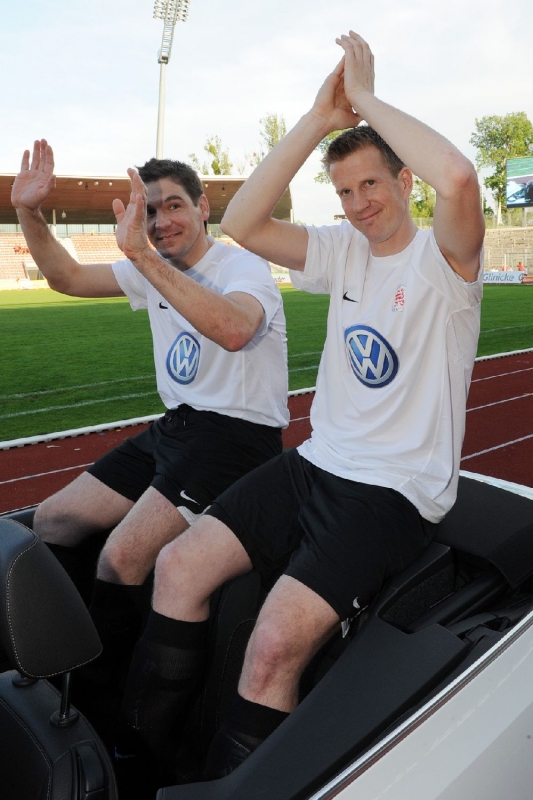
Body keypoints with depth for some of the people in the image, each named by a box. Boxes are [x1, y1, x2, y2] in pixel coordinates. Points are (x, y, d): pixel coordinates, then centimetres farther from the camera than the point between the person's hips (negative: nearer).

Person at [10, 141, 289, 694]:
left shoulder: (244, 268, -13)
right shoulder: (153, 268, 11)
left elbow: (233, 330, -37)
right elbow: (65, 277, 18)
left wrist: (141, 254, -40)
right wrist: (28, 212, 4)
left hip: (240, 435, -8)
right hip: (176, 425, 8)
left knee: (122, 557, -25)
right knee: (51, 522, 4)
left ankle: (96, 692, 1)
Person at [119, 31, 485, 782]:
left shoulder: (442, 259, -8)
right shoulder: (344, 250, 9)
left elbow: (458, 179, -32)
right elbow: (241, 223, -2)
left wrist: (367, 98, -18)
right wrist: (319, 119, -7)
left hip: (395, 492, -6)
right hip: (315, 464, 6)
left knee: (277, 639, -25)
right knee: (179, 564, -4)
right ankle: (138, 749, 15)